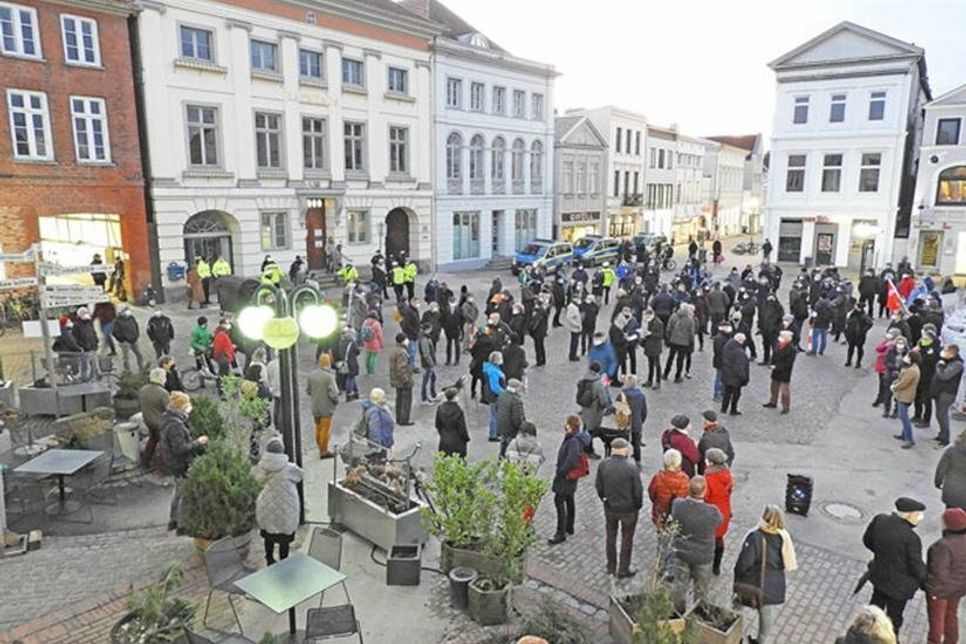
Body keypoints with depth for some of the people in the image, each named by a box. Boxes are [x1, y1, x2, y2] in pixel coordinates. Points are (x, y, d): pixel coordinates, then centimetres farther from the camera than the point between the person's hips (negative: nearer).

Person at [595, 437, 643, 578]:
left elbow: (598, 486, -5)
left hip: (609, 507, 3)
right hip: (628, 509, -3)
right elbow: (638, 492, -16)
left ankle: (611, 567, 39)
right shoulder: (632, 469, -26)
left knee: (611, 537, 23)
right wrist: (637, 506, 3)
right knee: (627, 539, 18)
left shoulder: (603, 465, -16)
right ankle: (623, 570, 32)